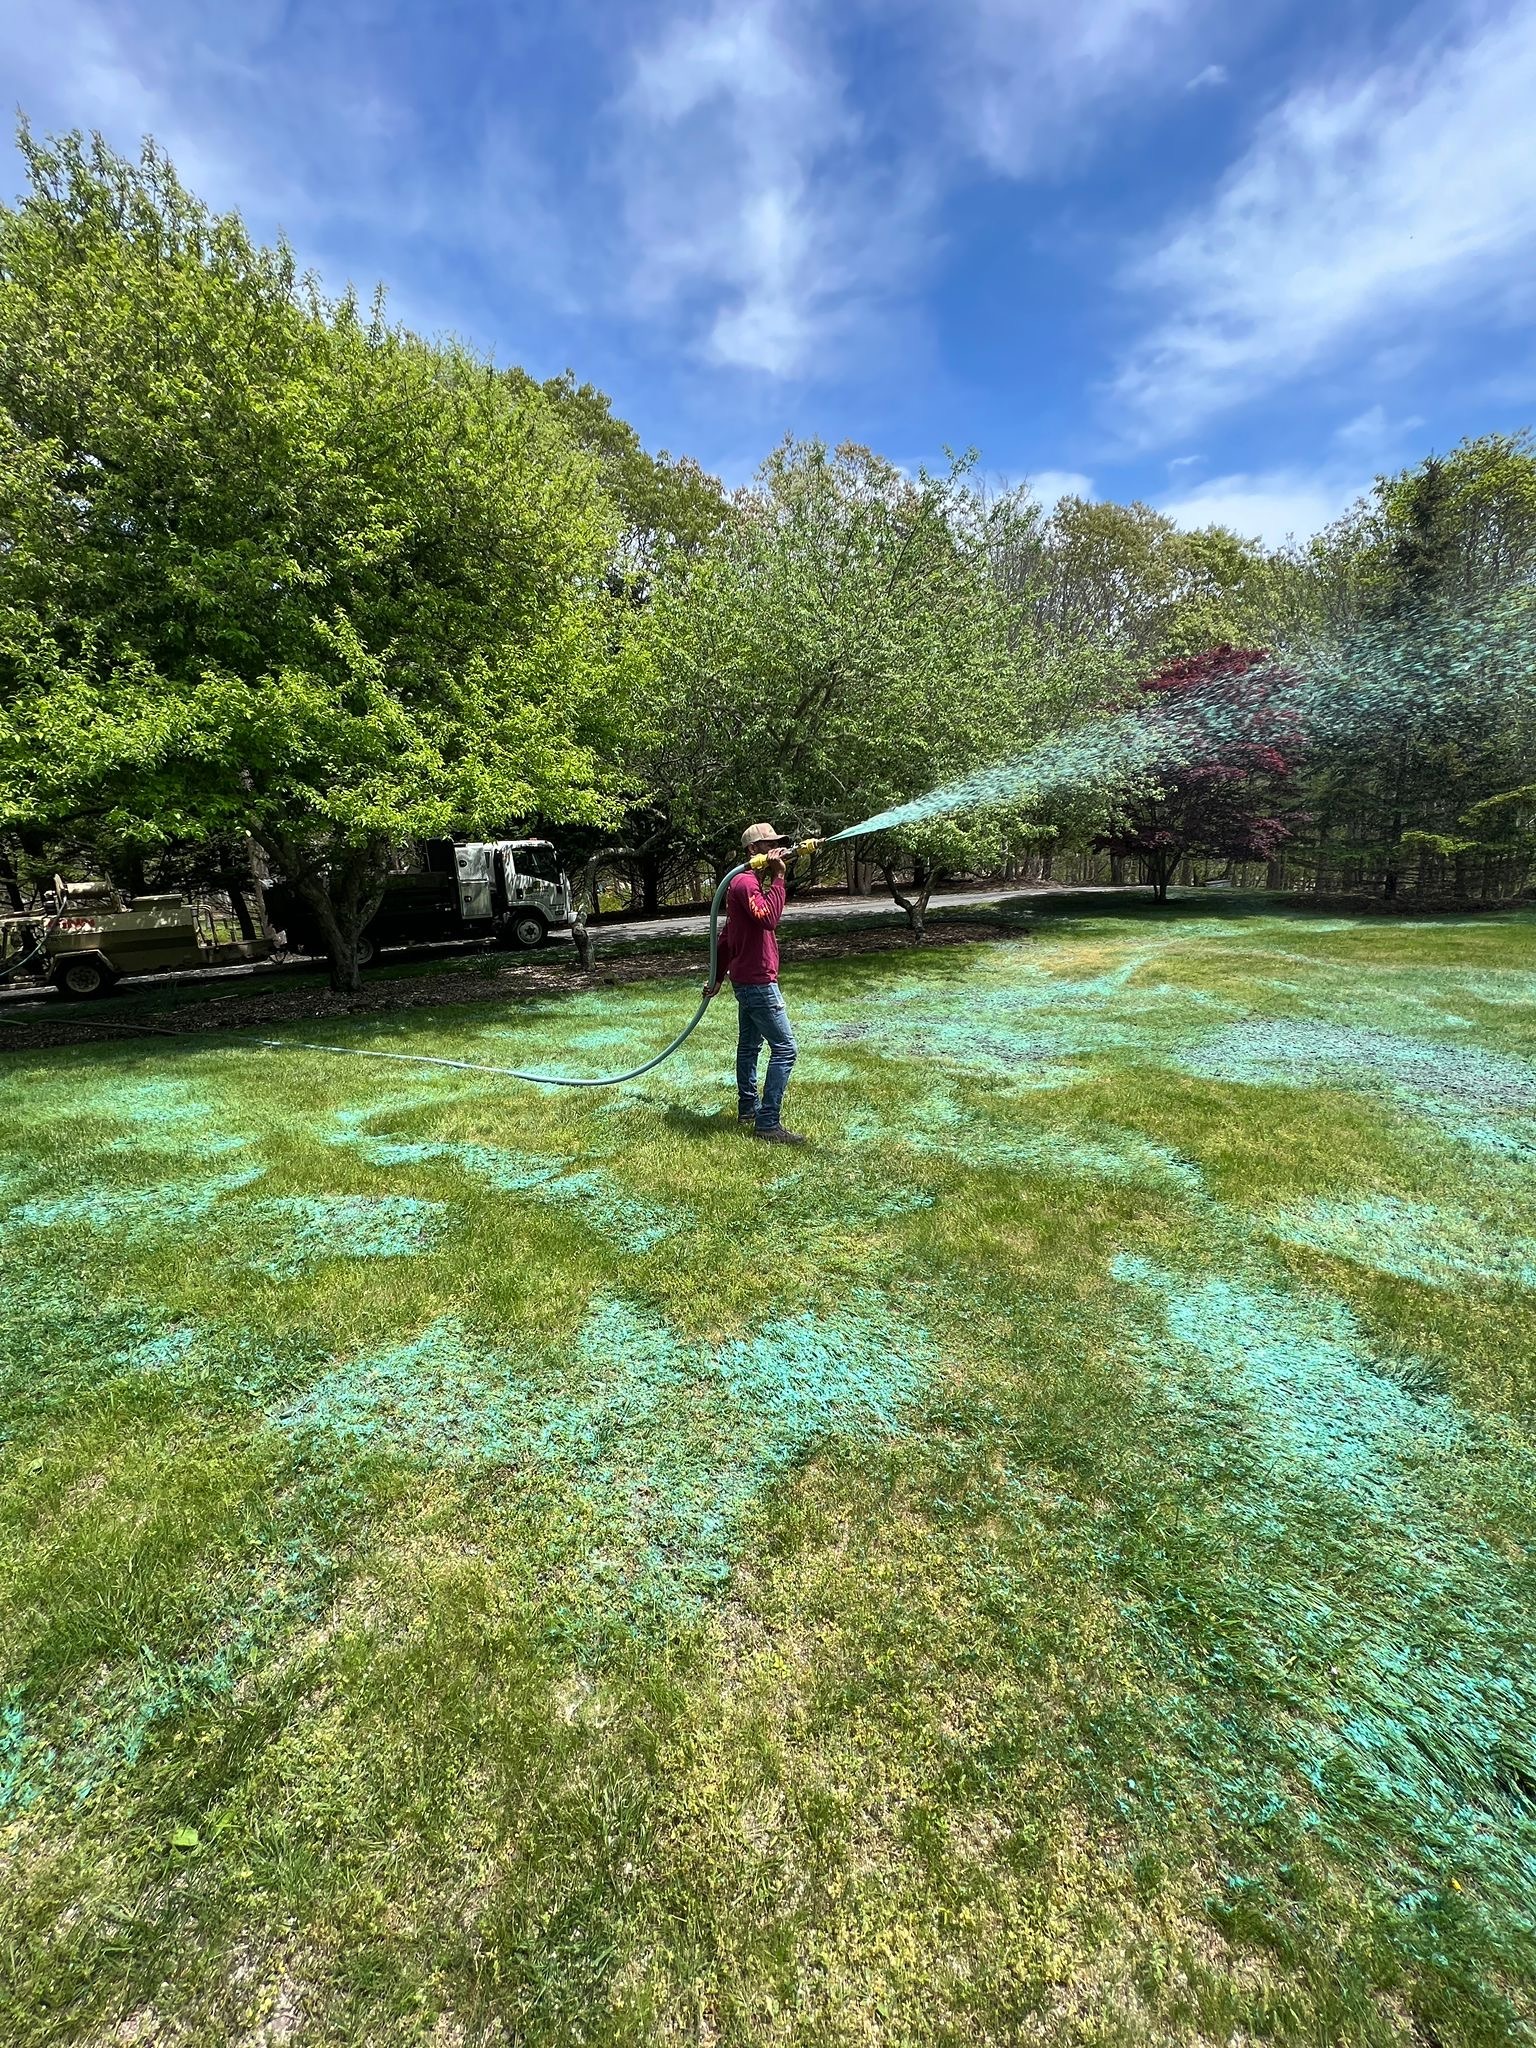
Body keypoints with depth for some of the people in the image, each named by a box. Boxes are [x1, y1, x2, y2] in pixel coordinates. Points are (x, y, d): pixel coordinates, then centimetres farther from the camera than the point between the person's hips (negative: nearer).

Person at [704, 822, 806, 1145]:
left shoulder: (751, 882, 17)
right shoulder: (746, 882, -15)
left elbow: (726, 935, 19)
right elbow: (769, 918, -34)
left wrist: (718, 976, 23)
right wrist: (778, 877, -26)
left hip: (746, 979, 11)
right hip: (758, 981, -11)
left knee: (749, 1045, 18)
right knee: (784, 1048, -10)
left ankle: (748, 1109, 30)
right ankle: (768, 1123, -8)